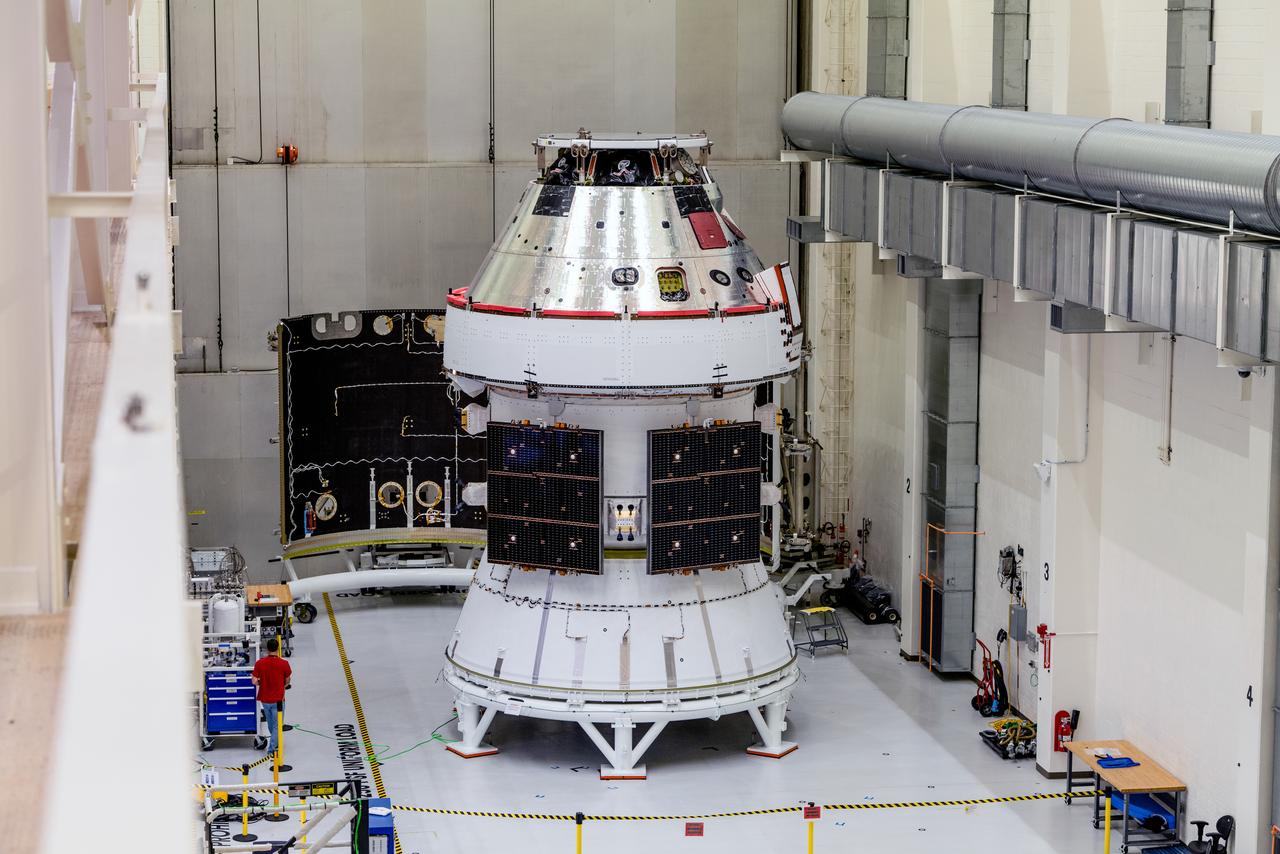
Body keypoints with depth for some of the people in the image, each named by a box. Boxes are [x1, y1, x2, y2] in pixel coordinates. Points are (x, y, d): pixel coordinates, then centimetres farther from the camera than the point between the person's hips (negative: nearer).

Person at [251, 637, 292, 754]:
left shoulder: (260, 663, -10)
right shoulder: (284, 664, -15)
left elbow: (254, 681, -11)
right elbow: (287, 681, -2)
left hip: (264, 699, 3)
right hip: (278, 699, -3)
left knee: (270, 723, 23)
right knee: (277, 725, 6)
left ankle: (275, 741, 43)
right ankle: (271, 748, -3)